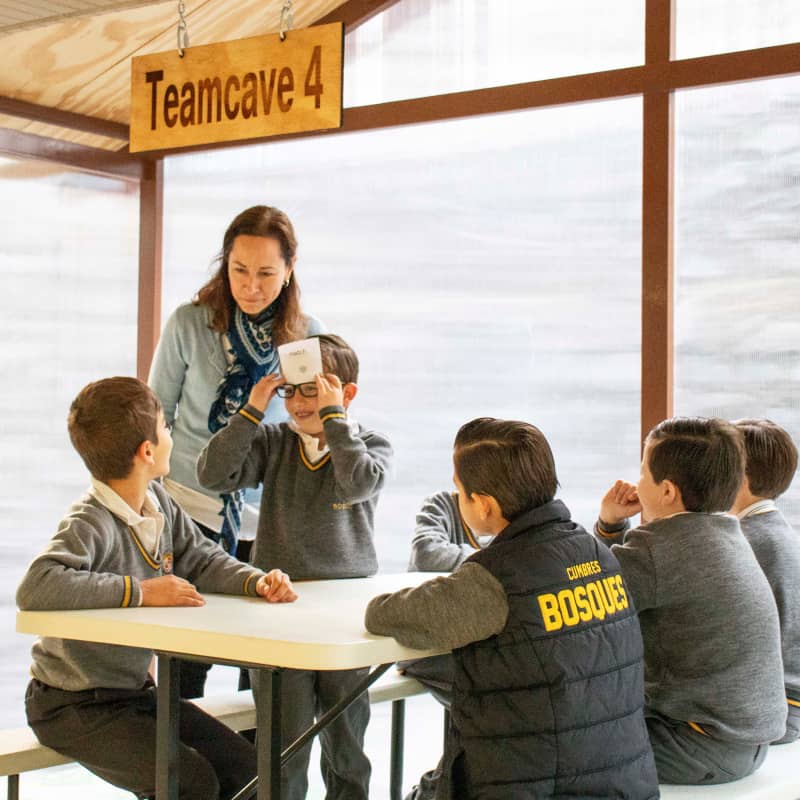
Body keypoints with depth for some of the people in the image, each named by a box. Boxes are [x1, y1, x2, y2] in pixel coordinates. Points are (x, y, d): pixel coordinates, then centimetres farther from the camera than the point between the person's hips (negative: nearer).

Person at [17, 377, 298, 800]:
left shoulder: (158, 502, -3)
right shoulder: (89, 525, -28)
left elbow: (200, 559, 9)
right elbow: (34, 589, -42)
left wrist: (255, 580, -12)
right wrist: (140, 591, -36)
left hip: (137, 690, 8)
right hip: (73, 703, -8)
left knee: (242, 766, 3)